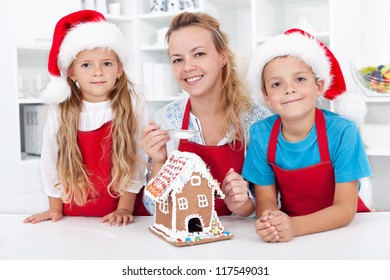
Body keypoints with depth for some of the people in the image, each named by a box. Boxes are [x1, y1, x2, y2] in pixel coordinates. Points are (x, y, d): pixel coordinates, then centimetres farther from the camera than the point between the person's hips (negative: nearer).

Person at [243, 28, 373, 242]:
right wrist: (269, 221, -28)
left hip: (343, 228, -1)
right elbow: (265, 199, -5)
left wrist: (295, 227, -32)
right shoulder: (260, 134, -9)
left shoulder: (343, 131, -17)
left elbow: (345, 209, -16)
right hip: (287, 223, 1)